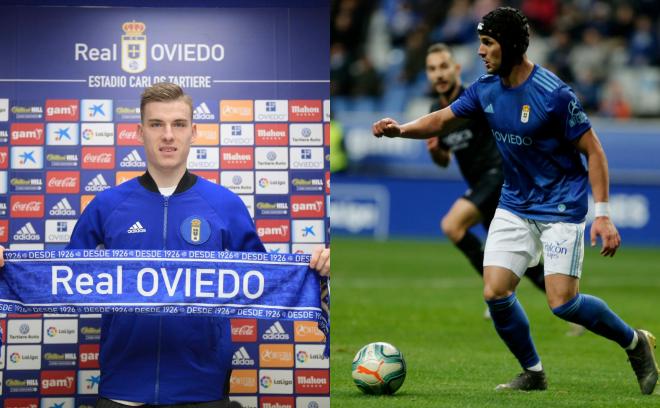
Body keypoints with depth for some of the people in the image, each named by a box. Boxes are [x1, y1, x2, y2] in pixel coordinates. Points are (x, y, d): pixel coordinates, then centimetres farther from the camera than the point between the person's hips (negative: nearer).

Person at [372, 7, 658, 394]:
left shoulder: (553, 93, -21)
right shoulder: (485, 89, -1)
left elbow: (593, 151, -15)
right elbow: (443, 119, 11)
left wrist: (603, 214, -19)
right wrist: (401, 129, -9)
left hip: (561, 206, -6)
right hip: (515, 205, 6)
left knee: (562, 302, -13)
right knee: (495, 292, -6)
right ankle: (533, 373, 14)